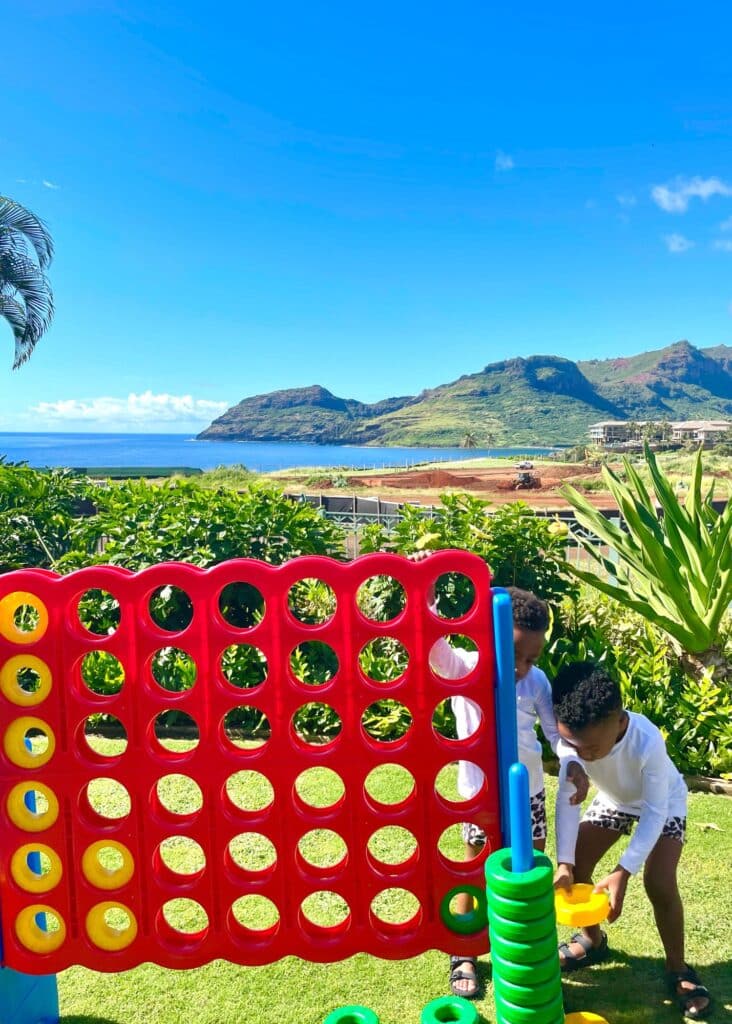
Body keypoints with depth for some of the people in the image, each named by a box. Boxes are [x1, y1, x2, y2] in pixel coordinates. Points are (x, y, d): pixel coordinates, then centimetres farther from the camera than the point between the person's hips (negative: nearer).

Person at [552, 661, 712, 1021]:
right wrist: (564, 862, -35)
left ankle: (677, 969, 7)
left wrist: (622, 873, -38)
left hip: (662, 803, -4)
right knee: (575, 867, -3)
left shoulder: (648, 742, -44)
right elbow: (567, 798, -26)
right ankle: (592, 940, 23)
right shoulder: (574, 736, -34)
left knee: (659, 883, -18)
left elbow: (654, 813, -34)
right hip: (614, 800, 4)